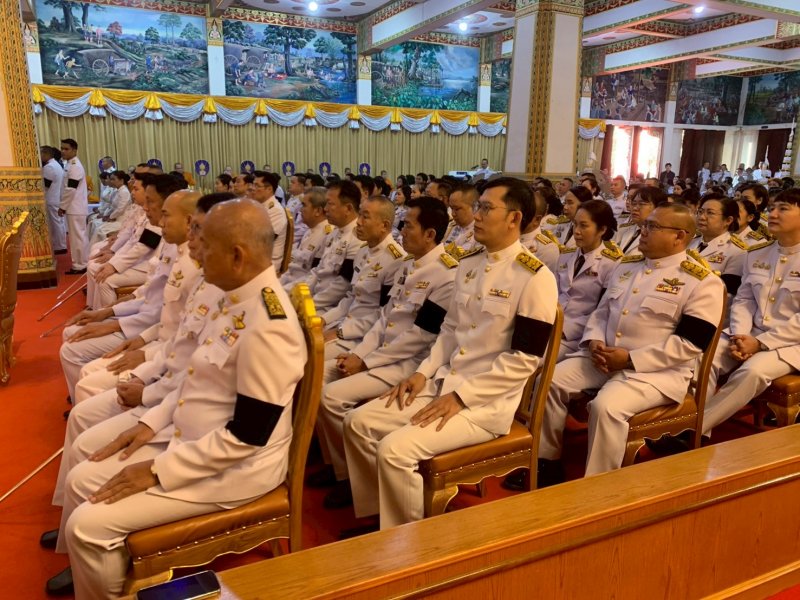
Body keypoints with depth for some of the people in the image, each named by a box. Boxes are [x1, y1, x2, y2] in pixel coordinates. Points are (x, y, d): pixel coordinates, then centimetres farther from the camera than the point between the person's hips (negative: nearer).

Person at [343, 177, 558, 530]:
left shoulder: (535, 278, -14)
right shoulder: (468, 265, 9)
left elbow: (524, 359, -17)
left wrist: (461, 396, -18)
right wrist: (424, 372, 1)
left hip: (486, 402, -8)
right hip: (443, 383, 8)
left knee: (394, 449, -23)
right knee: (358, 423, 0)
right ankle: (377, 515, 17)